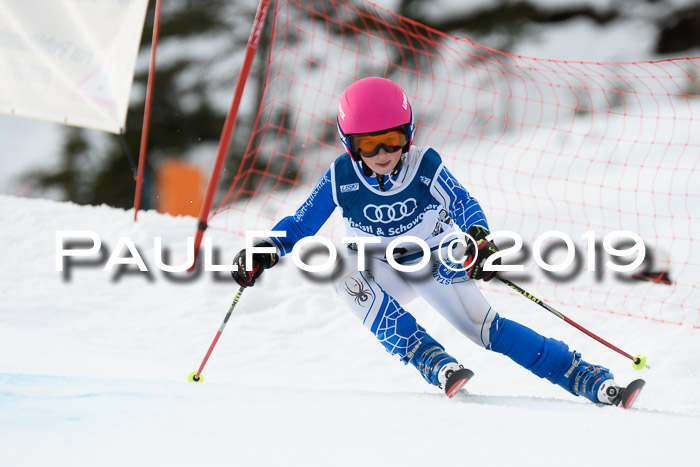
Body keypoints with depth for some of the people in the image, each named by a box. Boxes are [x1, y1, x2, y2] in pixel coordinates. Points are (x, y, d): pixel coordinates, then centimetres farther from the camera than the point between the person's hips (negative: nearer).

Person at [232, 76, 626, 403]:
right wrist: (267, 250, -27)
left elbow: (464, 204, -24)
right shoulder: (341, 179, -17)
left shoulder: (426, 167, -21)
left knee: (484, 327, -19)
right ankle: (436, 364, -36)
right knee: (342, 268, -31)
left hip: (436, 261, -2)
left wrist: (479, 238, -45)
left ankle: (587, 379, -12)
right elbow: (301, 224, -10)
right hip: (380, 268, 2)